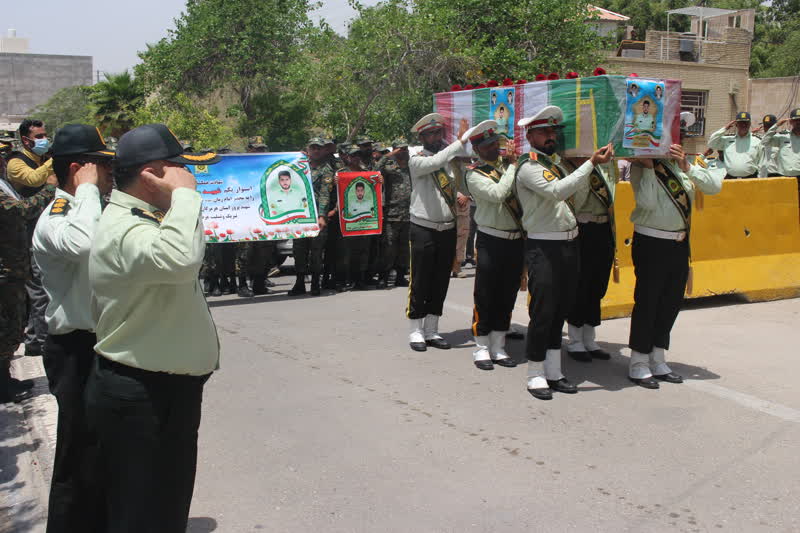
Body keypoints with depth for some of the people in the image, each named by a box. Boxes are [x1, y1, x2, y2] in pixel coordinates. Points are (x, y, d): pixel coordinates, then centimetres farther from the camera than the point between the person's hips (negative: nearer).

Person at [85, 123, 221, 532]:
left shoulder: (145, 220, 13)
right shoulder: (124, 231, -22)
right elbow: (180, 259, -43)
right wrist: (184, 192, -30)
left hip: (168, 391, 11)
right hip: (140, 400, -11)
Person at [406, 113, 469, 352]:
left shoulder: (451, 159, 8)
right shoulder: (417, 160, -6)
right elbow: (433, 163, -28)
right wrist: (459, 142, -28)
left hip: (448, 230, 5)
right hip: (423, 231, -5)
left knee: (441, 283, 10)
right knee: (420, 283, 2)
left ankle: (431, 331, 21)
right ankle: (416, 331, 13)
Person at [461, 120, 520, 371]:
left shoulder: (508, 165, 9)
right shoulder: (474, 174, -7)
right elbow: (497, 194, -24)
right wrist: (513, 167, -15)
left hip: (516, 240, 5)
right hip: (491, 241, -5)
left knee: (507, 297, 11)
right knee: (485, 297, 1)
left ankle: (498, 347, 23)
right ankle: (481, 348, 14)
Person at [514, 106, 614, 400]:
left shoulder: (555, 164, 17)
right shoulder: (529, 166, -10)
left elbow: (577, 194, 16)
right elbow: (556, 191, -26)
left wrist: (598, 162, 9)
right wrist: (591, 163, -24)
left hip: (569, 244, 9)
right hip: (544, 247, -8)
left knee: (561, 310, 12)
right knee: (543, 312, -5)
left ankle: (553, 372, 21)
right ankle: (536, 375, 7)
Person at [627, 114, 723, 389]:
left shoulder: (682, 163, 9)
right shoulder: (640, 166, -8)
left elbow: (715, 185, -2)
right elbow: (647, 201, -21)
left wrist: (687, 167, -13)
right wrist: (649, 166, -20)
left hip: (679, 243, 7)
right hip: (651, 243, -7)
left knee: (671, 302, 12)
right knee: (647, 302, 0)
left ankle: (658, 361, 25)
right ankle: (638, 364, 11)